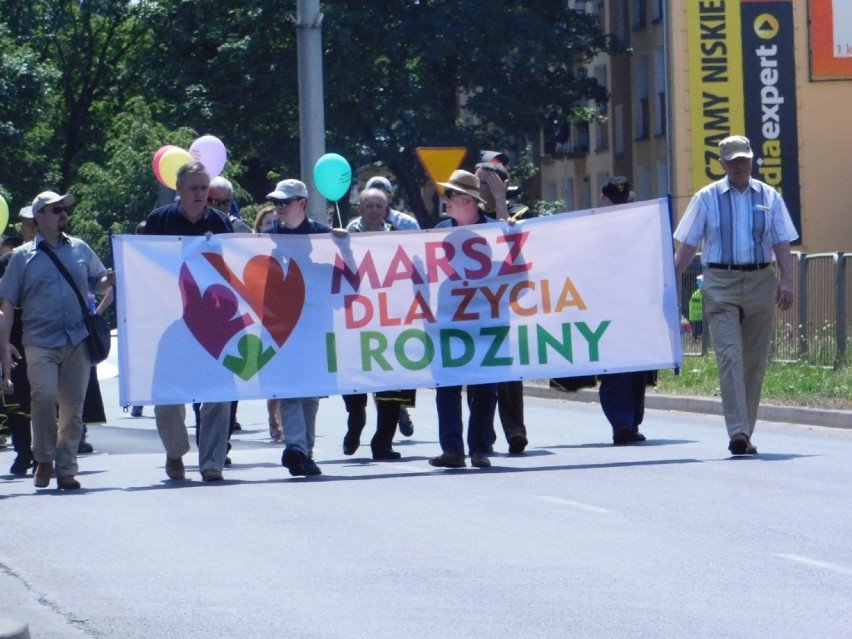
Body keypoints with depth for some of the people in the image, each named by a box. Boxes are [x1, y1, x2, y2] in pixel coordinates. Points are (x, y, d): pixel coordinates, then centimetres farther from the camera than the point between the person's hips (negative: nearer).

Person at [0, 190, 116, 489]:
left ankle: (66, 469, 13)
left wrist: (110, 281, -4)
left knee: (73, 407, 3)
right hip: (40, 341, -3)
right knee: (44, 395, -21)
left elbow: (97, 284, 21)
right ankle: (44, 459, -2)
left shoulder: (80, 249, 14)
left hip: (78, 341, 3)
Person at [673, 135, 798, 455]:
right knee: (730, 357, -14)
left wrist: (787, 281, -8)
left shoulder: (769, 198, 9)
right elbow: (687, 246, 4)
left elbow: (782, 243, 6)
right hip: (721, 285, -2)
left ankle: (745, 432, 14)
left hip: (761, 283, 2)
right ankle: (738, 433, -19)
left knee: (755, 361, 5)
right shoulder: (706, 199, 5)